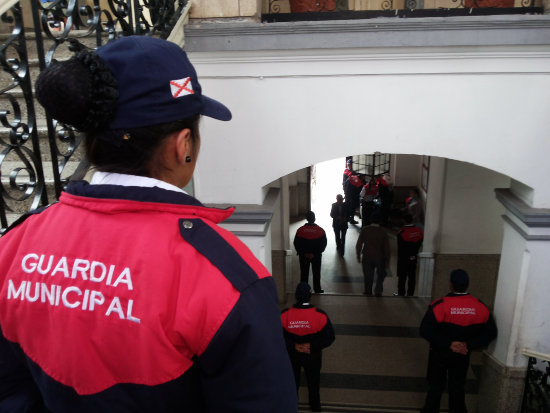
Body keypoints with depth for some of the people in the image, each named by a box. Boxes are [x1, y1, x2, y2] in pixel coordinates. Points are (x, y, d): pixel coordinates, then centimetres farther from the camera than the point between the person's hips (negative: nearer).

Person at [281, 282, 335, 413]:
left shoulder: (284, 315, -25)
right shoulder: (320, 315, -26)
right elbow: (329, 338, -19)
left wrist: (293, 346, -16)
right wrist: (312, 346, -18)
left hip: (292, 356, 1)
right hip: (313, 357, 0)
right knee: (313, 382, 27)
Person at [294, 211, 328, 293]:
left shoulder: (300, 230, -9)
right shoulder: (320, 230, -10)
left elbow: (296, 244, -6)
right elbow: (323, 244, -9)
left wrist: (303, 253, -3)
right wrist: (315, 253, -6)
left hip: (303, 256, 1)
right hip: (316, 256, -1)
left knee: (304, 273, 12)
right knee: (316, 273, 14)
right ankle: (317, 289, 23)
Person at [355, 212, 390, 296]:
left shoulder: (365, 230, -10)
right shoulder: (383, 231, -11)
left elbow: (359, 244, -6)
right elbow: (386, 247, -8)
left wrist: (358, 256, 7)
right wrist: (387, 261, 2)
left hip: (367, 257, 1)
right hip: (380, 258, 0)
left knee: (368, 275, 16)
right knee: (381, 275, 22)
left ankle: (368, 291, 29)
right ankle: (378, 291, 17)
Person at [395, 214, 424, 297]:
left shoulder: (401, 232, -19)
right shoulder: (419, 230, -3)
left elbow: (400, 247, -13)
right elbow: (420, 244, 5)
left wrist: (399, 257, -2)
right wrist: (415, 253, 12)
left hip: (403, 258, -4)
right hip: (414, 258, 5)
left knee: (402, 276, 7)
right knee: (412, 276, 13)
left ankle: (401, 293, 14)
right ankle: (410, 294, 19)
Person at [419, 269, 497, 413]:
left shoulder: (440, 305, -23)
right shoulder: (480, 307, -11)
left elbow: (425, 330, -27)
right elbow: (490, 332, -7)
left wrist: (448, 344, -20)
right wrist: (469, 345, -11)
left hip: (440, 354, -2)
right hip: (462, 355, 3)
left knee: (435, 386, 15)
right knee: (457, 387, 21)